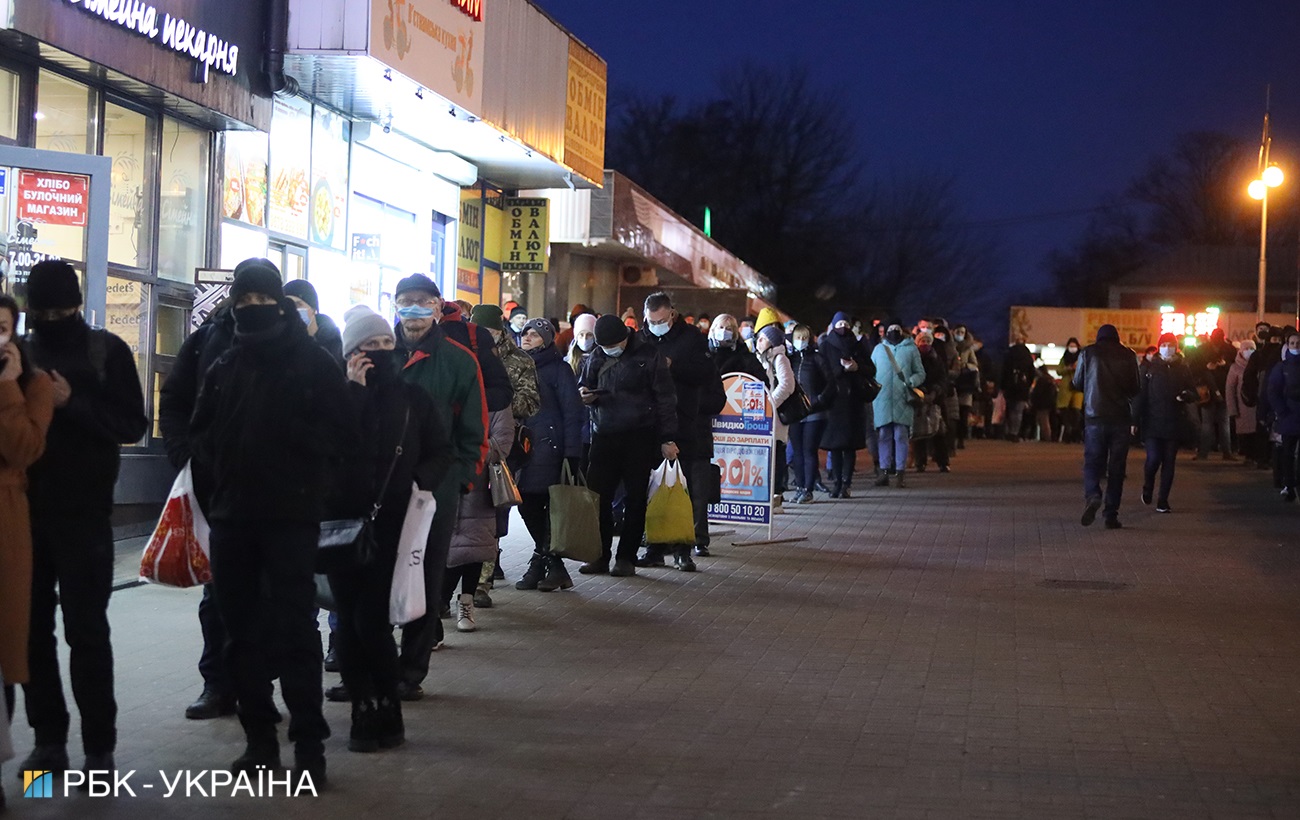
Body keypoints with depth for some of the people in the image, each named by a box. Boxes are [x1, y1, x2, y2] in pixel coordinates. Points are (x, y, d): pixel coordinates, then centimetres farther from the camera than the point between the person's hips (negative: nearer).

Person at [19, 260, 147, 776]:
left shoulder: (106, 351, 1)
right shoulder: (20, 353, 11)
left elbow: (133, 424, -5)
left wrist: (73, 402, -17)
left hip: (83, 512, -3)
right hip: (25, 510, 4)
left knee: (86, 629, -2)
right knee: (32, 627, 5)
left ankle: (99, 748, 2)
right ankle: (49, 739, 13)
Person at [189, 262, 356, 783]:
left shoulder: (313, 362, 0)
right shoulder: (224, 368, 14)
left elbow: (341, 435, -2)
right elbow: (200, 432, 19)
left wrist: (309, 486, -9)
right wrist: (218, 475, 4)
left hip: (291, 516, -5)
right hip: (232, 515, 5)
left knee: (295, 628, -6)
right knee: (241, 631, 8)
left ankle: (309, 743, -1)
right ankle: (260, 736, 17)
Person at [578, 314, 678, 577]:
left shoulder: (648, 356, -5)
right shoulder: (597, 357, 8)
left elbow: (665, 399, -4)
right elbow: (584, 384, 22)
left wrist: (667, 439, -8)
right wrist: (584, 394, -4)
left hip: (639, 437, -4)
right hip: (604, 435, 4)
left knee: (635, 498, 2)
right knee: (597, 496, 0)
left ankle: (626, 557, 10)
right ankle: (600, 555, 10)